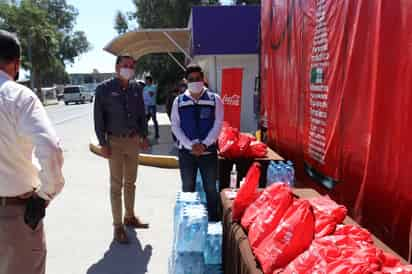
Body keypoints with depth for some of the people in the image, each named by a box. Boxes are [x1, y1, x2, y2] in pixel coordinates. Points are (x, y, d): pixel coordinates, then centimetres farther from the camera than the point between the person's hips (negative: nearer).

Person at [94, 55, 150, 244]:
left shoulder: (137, 89, 6)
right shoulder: (104, 89, -7)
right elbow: (98, 117, -8)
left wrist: (144, 136, 9)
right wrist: (103, 143, -11)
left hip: (133, 140, 5)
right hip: (115, 141, -4)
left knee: (130, 182, 15)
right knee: (116, 185, 1)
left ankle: (129, 217, 30)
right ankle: (118, 226, 9)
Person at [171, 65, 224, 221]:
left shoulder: (214, 99, -1)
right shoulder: (179, 101, 3)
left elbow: (217, 125, -5)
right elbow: (175, 127, -1)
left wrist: (204, 144, -15)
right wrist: (191, 145, -13)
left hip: (208, 151, -1)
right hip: (186, 151, 1)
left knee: (211, 188, 8)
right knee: (187, 189, 11)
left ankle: (213, 220, 20)